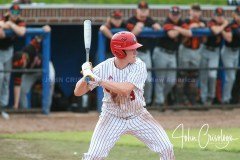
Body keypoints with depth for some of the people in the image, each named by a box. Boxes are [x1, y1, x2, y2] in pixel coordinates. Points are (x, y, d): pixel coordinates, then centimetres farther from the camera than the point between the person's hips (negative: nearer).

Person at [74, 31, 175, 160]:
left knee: (166, 149, -6)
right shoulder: (104, 68, -16)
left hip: (138, 117, 1)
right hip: (112, 118, -1)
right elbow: (78, 92, -15)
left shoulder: (139, 66, -18)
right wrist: (86, 77, -35)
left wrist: (98, 79, -38)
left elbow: (125, 89, -35)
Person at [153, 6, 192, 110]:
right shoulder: (167, 23, -12)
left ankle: (161, 97, 26)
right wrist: (180, 30, -11)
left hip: (172, 54, 7)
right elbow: (172, 34, -30)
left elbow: (189, 33, -6)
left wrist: (178, 28, -15)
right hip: (161, 53, -7)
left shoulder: (181, 24, 8)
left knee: (171, 81, 7)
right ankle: (159, 102, 4)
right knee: (160, 80, -2)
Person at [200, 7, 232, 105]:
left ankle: (211, 96, 5)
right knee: (203, 76, 4)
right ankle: (203, 97, 14)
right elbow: (216, 31, -35)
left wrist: (222, 30, -16)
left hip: (215, 52, 2)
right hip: (205, 50, -2)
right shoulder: (211, 23, -14)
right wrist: (223, 26, -20)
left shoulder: (225, 25, 0)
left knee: (212, 75, -12)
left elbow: (229, 39, -7)